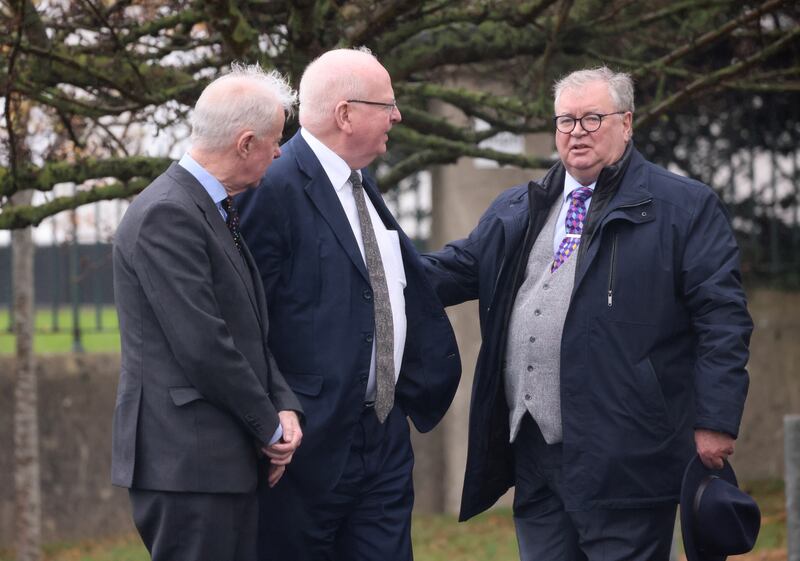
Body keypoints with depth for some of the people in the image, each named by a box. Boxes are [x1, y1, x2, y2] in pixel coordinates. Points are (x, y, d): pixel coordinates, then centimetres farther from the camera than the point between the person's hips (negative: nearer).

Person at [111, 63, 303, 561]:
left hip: (229, 462, 10)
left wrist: (284, 405, 3)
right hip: (188, 461, -10)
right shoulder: (167, 214, -15)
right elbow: (202, 345, -19)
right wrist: (269, 427, -9)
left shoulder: (217, 211, 16)